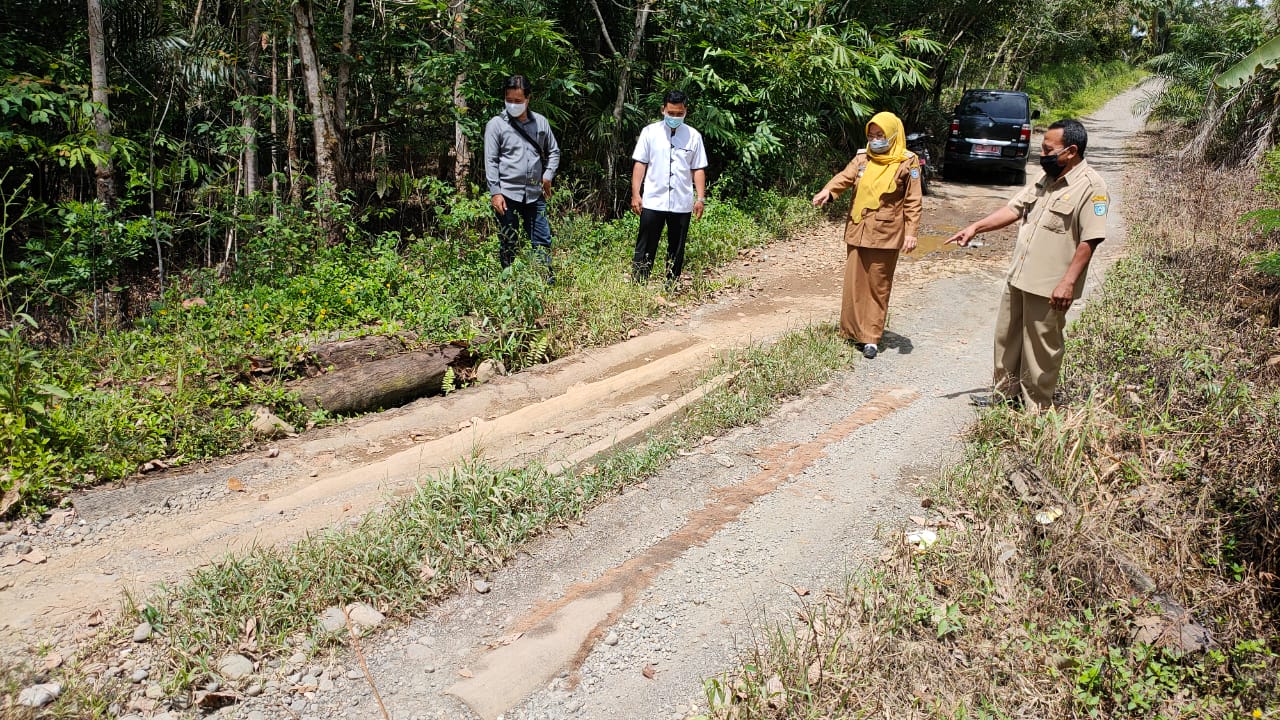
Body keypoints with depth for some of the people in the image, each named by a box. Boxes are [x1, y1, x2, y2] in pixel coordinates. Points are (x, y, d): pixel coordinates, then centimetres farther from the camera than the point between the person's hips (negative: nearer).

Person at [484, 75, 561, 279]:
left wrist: (548, 175, 2)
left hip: (535, 194, 3)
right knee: (508, 244, 5)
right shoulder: (496, 124, 0)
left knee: (542, 241, 3)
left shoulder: (541, 122, 9)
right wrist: (495, 192, -11)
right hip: (508, 195, -3)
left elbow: (554, 152, 18)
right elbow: (491, 161, -4)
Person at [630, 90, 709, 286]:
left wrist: (700, 198, 0)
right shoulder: (650, 132, 2)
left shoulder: (693, 136, 5)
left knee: (677, 249, 9)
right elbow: (640, 164, 2)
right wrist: (635, 194, -5)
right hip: (653, 201, -2)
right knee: (645, 248, -2)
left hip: (682, 203, 2)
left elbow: (698, 169, 7)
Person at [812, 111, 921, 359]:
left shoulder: (907, 163, -4)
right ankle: (852, 330, 22)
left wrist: (911, 232, -12)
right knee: (854, 282, 9)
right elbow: (845, 177, -7)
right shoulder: (863, 157, 8)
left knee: (878, 287, 2)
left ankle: (871, 337, 8)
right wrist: (828, 191, -27)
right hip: (857, 230, 4)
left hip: (885, 235, -4)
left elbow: (913, 202, -5)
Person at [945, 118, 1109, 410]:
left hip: (1049, 286, -8)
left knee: (1040, 348, 3)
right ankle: (1005, 393, 33)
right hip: (1018, 277, 8)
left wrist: (1068, 282, -24)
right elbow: (1014, 209, 14)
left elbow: (1089, 240, -20)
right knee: (1007, 337, 18)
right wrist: (976, 227, 4)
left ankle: (1035, 408, 17)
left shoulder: (1091, 187, -15)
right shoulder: (1047, 180, 11)